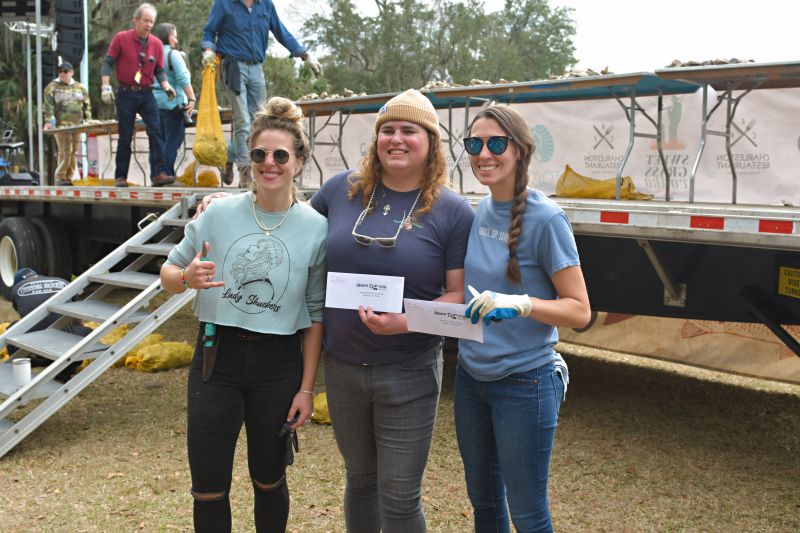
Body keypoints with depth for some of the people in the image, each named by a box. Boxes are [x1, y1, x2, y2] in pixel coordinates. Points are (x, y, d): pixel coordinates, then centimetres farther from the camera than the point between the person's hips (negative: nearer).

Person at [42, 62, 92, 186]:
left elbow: (87, 105, 17)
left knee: (73, 152, 4)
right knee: (65, 152, -11)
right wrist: (48, 121, -14)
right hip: (61, 125, -4)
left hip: (77, 126, 4)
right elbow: (48, 106, -4)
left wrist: (88, 120, 8)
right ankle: (60, 178, -5)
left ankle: (69, 178, 11)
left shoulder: (80, 87, 15)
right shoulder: (52, 87, 4)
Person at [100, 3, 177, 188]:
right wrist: (106, 86, -10)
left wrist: (166, 86, -7)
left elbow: (159, 70, 10)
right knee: (125, 137, 2)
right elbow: (108, 63, -1)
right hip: (125, 94, -2)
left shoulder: (157, 44, 5)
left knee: (155, 132, -11)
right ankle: (120, 177, 11)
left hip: (147, 95, 2)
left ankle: (158, 173, -14)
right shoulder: (121, 38, -3)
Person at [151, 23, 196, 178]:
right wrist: (192, 99, -12)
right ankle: (167, 176, -6)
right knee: (172, 141, -4)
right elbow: (183, 79, -14)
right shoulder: (173, 54, -7)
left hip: (155, 103, 7)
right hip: (172, 103, -7)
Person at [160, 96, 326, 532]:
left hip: (279, 365, 0)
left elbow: (315, 316, 0)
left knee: (269, 481, 16)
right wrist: (188, 278, -18)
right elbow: (168, 273, 6)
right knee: (208, 488, 5)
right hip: (217, 357, 1)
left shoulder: (316, 228, -5)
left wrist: (306, 387, -1)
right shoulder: (218, 214, -3)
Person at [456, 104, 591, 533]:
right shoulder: (479, 213, 3)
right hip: (471, 374, 6)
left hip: (524, 381, -6)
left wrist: (519, 304, -30)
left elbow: (579, 310, -15)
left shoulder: (545, 218, -15)